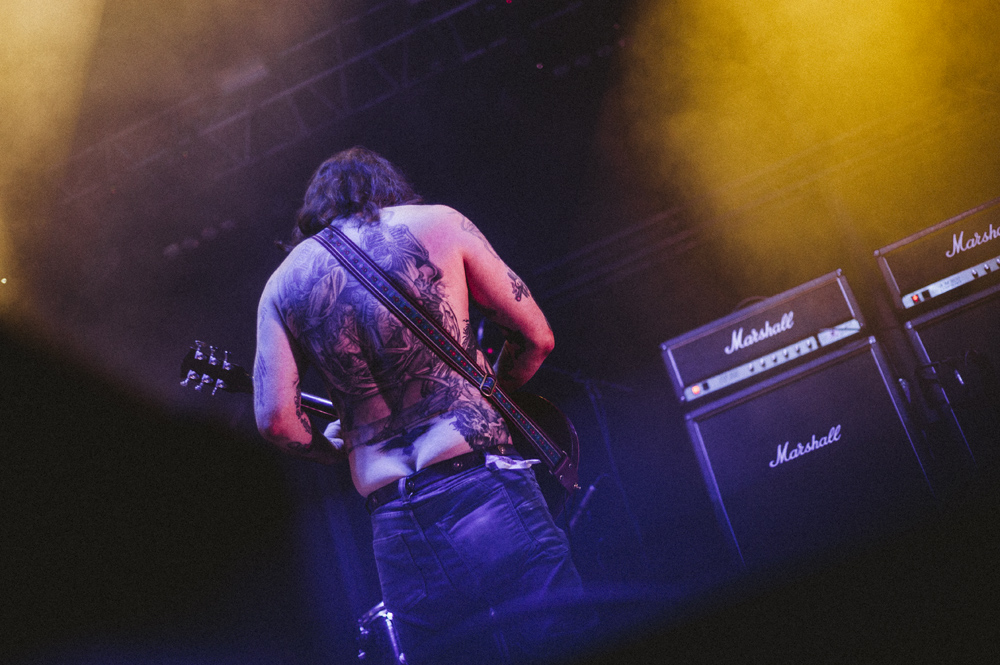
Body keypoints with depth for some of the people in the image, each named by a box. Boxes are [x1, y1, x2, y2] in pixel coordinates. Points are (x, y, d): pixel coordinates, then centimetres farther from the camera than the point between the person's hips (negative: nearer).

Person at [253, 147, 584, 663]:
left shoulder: (282, 285, 14)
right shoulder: (436, 223, 9)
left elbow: (275, 418, 3)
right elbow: (536, 336, 11)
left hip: (394, 526, 3)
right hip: (486, 486, -3)